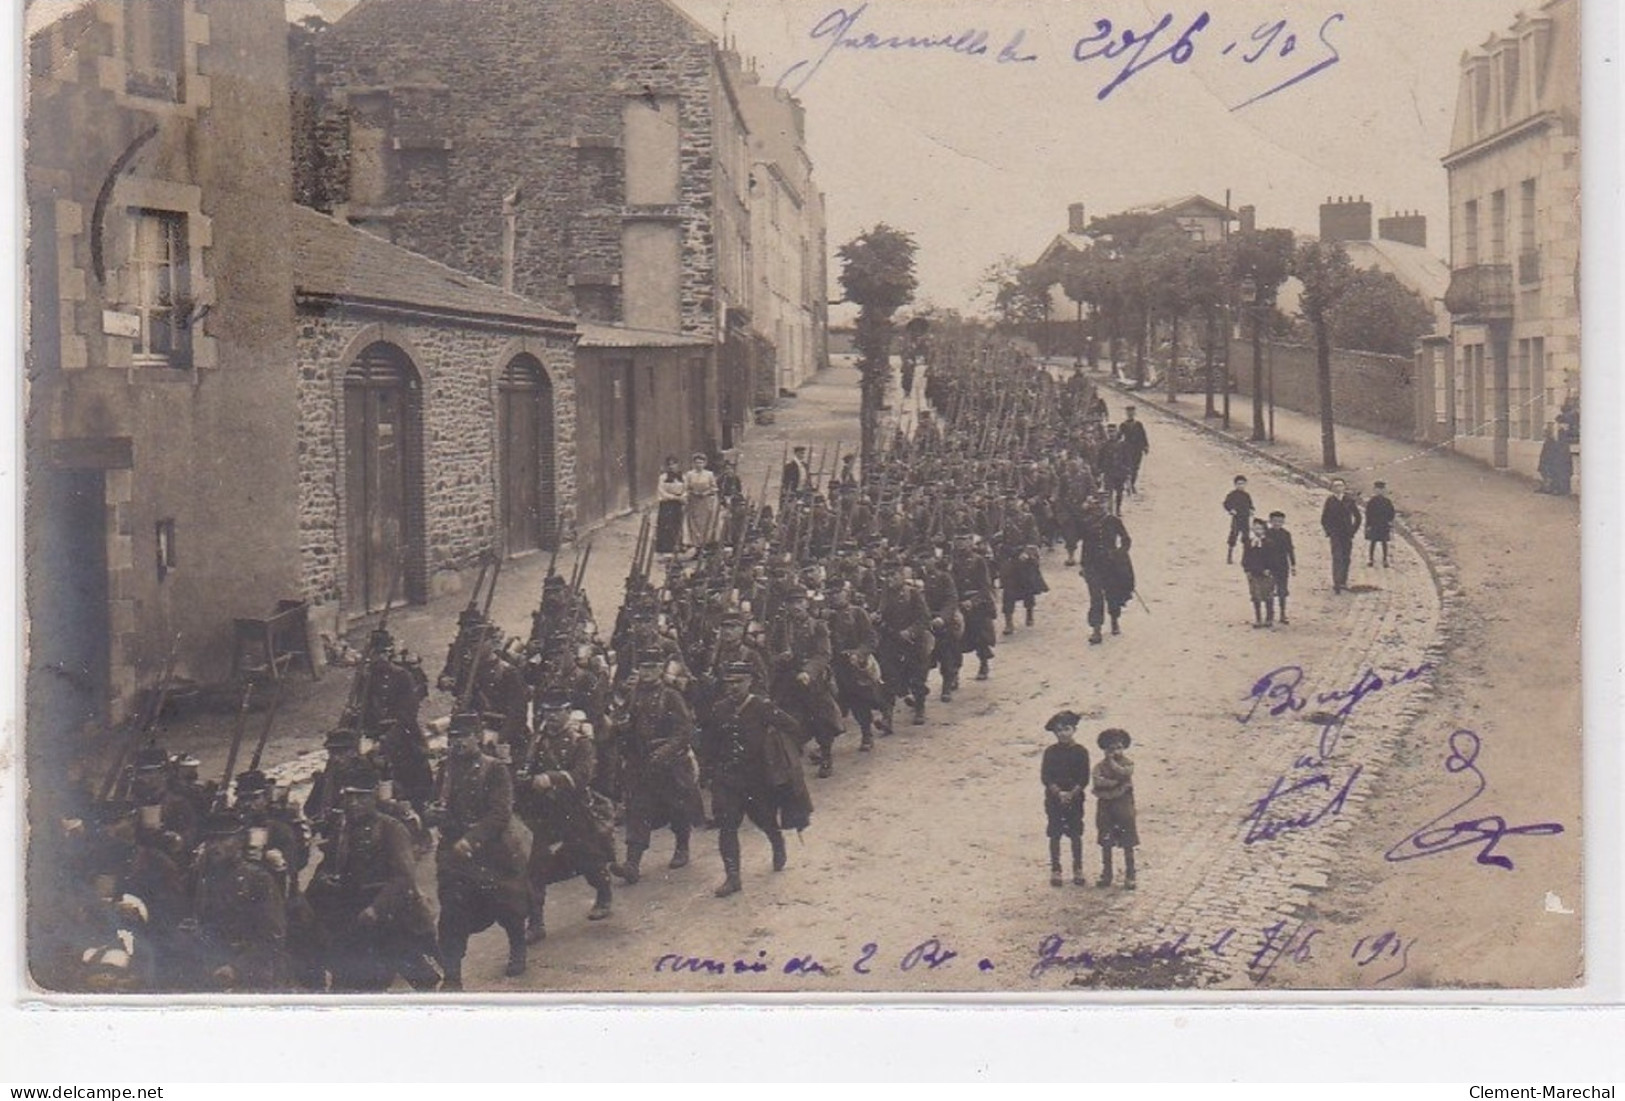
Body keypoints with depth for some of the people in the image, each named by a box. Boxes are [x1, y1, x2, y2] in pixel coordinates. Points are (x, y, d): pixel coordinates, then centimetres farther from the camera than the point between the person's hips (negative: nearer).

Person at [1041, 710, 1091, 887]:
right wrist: (1059, 793, -17)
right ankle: (1055, 870, 11)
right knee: (1055, 835, 4)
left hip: (1075, 799, 0)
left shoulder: (1080, 752, -3)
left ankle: (1078, 869, 16)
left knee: (1076, 835, 5)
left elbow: (1084, 779, -5)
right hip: (1054, 799, 0)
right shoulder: (1050, 752, -1)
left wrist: (1071, 794, -17)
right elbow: (1045, 776, -5)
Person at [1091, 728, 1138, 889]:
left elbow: (1123, 772, -23)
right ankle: (1106, 875, 20)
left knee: (1127, 844, 2)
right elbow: (1098, 781, -16)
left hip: (1124, 808, -2)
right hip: (1105, 807, 2)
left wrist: (1112, 761, -13)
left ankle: (1129, 877, 9)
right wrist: (1116, 782, -19)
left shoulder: (1127, 763, -1)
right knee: (1106, 843, 9)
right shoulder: (1101, 766, 2)